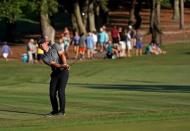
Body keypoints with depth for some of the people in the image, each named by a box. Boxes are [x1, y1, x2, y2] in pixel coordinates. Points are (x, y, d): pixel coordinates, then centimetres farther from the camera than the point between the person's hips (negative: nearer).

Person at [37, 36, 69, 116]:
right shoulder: (44, 58, 0)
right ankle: (55, 110, 17)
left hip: (63, 71, -4)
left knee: (61, 91, -12)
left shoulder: (55, 46, -1)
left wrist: (65, 64, -30)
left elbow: (62, 55, -11)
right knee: (52, 93, 1)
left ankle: (62, 111, -4)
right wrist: (62, 65, -32)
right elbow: (54, 64, -13)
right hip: (55, 73, 4)